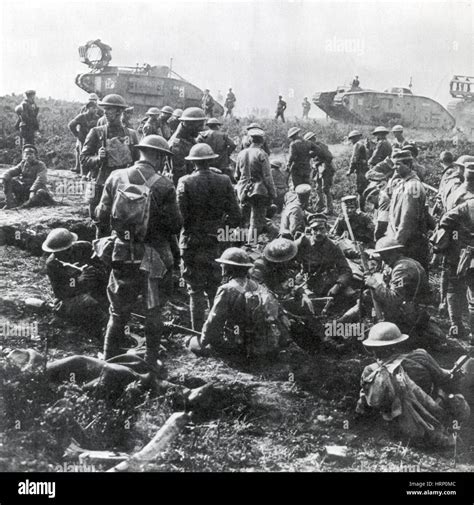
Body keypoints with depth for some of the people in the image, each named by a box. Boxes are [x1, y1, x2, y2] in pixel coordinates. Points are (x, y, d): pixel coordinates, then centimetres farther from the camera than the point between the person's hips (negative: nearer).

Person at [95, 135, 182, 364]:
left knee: (118, 312, 16)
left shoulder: (116, 178, -4)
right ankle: (150, 362, 22)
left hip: (122, 255, 3)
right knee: (153, 313, 15)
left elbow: (101, 216, 0)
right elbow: (175, 225, -10)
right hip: (153, 258, -3)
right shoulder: (163, 186, -14)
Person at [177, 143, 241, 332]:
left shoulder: (185, 182, -10)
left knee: (196, 290, 5)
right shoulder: (224, 181, -2)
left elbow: (180, 215, -13)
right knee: (216, 290, 15)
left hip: (192, 243, -3)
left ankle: (198, 333, 7)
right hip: (217, 243, 3)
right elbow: (235, 216, -2)